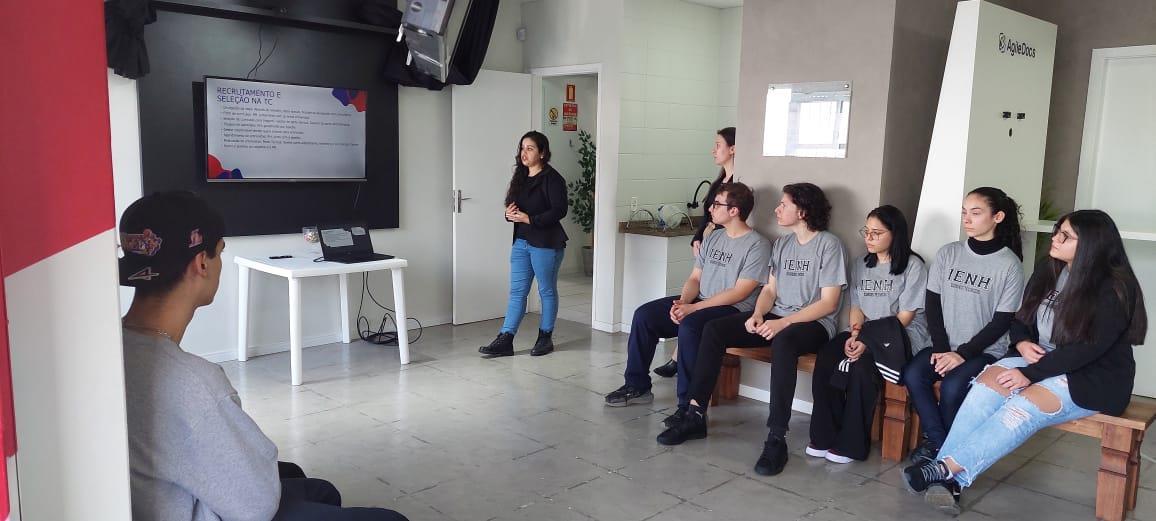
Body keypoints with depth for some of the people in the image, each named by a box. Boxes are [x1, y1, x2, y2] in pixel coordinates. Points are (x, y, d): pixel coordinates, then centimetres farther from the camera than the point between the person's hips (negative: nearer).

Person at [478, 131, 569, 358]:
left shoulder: (552, 179, -11)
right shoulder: (521, 178, 12)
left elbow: (559, 210, -19)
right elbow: (513, 206, 19)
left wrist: (529, 219, -21)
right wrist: (510, 214, -4)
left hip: (546, 244, -7)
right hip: (521, 242, 7)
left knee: (547, 291, 7)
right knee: (516, 291, 6)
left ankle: (545, 338, 20)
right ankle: (505, 341, 7)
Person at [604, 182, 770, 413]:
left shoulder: (757, 245, -9)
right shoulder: (712, 239, 16)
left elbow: (740, 292, -16)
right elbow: (695, 278, 14)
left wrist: (693, 308, -19)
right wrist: (682, 302, -9)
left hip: (734, 310, -8)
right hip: (698, 302, 8)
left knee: (689, 326, -36)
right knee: (644, 315, -8)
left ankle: (690, 404, -27)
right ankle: (637, 386, 2)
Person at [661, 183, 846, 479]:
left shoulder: (828, 244, -6)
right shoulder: (781, 244, 15)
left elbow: (829, 302, -12)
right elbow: (770, 289, 14)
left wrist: (784, 322, -22)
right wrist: (758, 315, -8)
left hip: (813, 324, -7)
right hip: (776, 319, 7)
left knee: (783, 341, -41)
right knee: (714, 330, -14)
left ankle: (776, 438, -39)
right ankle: (696, 415, -12)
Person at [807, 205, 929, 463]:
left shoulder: (913, 265, -3)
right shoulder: (860, 266, 17)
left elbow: (905, 316, -10)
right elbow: (856, 308, 12)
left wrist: (868, 341, -20)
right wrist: (855, 334, -10)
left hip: (903, 337, -5)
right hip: (865, 334, 5)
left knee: (862, 363, -34)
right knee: (825, 358, -24)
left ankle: (852, 444, -21)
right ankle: (825, 437, -17)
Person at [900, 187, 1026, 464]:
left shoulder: (1009, 265, -6)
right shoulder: (948, 254, 4)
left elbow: (1002, 322, -8)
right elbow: (933, 304, 4)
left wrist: (962, 354, -16)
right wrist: (942, 348, -8)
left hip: (985, 350, -3)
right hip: (945, 346, 4)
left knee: (952, 386, -29)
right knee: (912, 374, -25)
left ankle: (943, 449, -3)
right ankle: (938, 442, -8)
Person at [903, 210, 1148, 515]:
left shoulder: (1114, 288, -15)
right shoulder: (1049, 270, 6)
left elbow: (1089, 348, -21)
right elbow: (1022, 318, 13)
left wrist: (1030, 374, -24)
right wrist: (1022, 342, -10)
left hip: (1095, 378, -6)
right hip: (1044, 360, 6)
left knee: (1024, 407, -33)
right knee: (989, 381, -23)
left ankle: (948, 470, -35)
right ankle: (948, 480, -35)